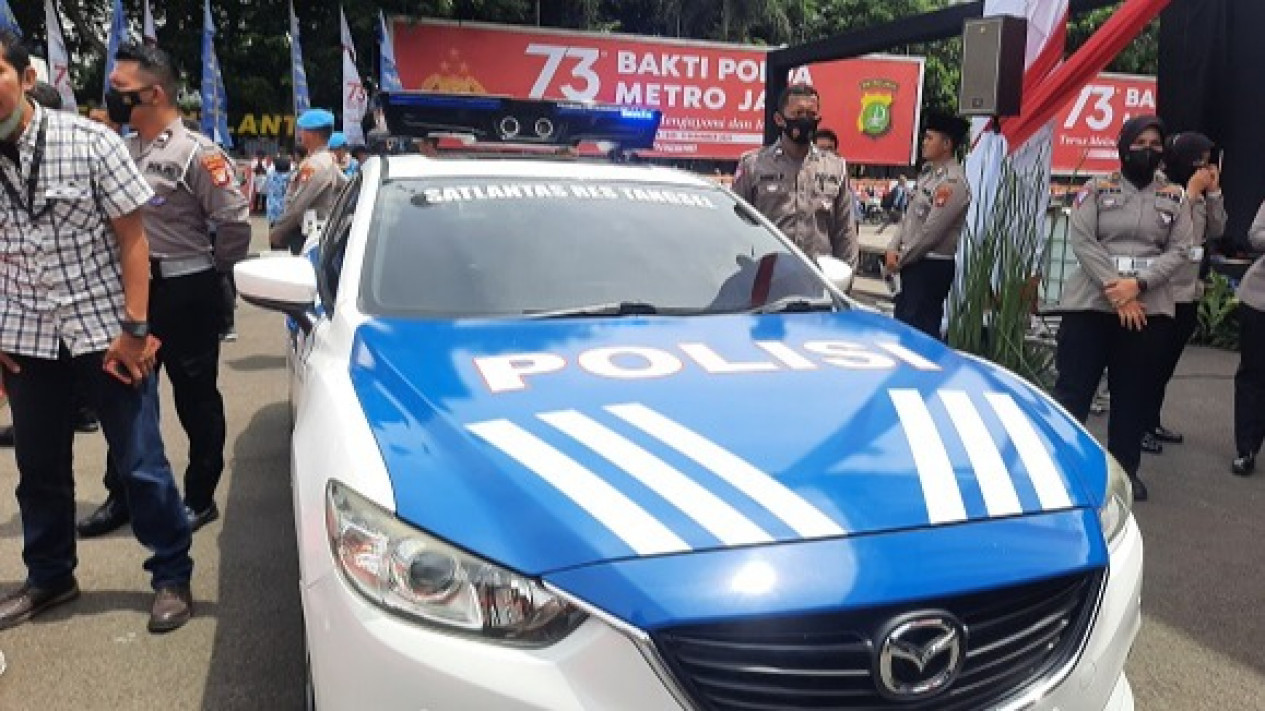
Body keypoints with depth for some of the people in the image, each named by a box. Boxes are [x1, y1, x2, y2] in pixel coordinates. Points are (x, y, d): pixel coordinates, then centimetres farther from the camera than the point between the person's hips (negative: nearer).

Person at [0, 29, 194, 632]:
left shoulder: (89, 141, -8)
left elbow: (131, 236, -8)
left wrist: (133, 329, -12)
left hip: (106, 330, -4)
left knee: (140, 463, 2)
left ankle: (172, 576, 17)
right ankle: (49, 577, 34)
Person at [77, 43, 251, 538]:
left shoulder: (196, 152, -13)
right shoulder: (120, 149, 9)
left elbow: (235, 220, -15)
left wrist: (212, 271, -4)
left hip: (185, 295, -7)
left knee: (196, 399, 6)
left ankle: (200, 498, 19)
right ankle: (122, 495, 29)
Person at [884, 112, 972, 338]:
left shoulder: (953, 182, -17)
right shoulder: (928, 172, 13)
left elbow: (931, 232, -20)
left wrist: (900, 259, -10)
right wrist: (893, 249, 2)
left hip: (932, 267, -9)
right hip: (912, 263, 9)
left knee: (921, 329, -7)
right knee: (902, 323, 15)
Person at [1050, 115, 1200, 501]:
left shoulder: (1176, 198, 9)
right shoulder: (1096, 190, 3)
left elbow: (1178, 250, 1)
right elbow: (1081, 241, -7)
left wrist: (1138, 284, -15)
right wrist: (1114, 289, -15)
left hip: (1150, 309, 2)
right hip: (1090, 303, -2)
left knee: (1135, 393, 8)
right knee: (1073, 386, -2)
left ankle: (1125, 469, 22)